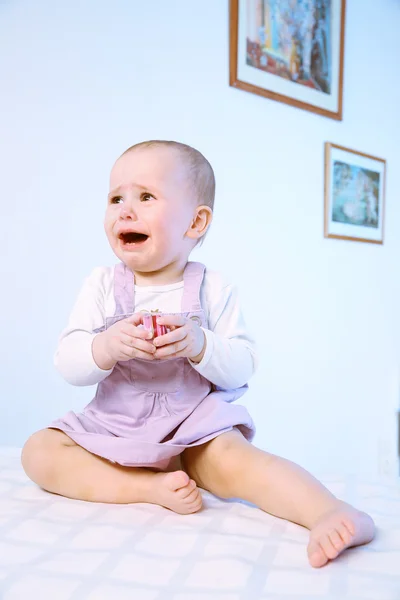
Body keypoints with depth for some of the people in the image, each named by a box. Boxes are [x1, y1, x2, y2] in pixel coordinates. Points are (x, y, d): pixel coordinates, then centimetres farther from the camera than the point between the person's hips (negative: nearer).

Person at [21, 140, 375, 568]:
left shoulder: (214, 290, -4)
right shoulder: (102, 285, 0)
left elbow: (242, 367, -9)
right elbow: (68, 364, -8)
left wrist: (199, 345, -30)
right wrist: (108, 346, -31)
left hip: (194, 427, -3)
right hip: (115, 428, 4)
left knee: (233, 460, -32)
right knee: (38, 451, -16)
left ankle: (332, 512, -36)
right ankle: (153, 487, -23)